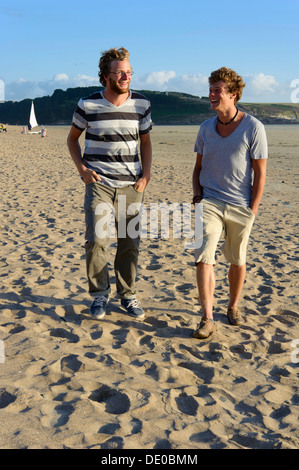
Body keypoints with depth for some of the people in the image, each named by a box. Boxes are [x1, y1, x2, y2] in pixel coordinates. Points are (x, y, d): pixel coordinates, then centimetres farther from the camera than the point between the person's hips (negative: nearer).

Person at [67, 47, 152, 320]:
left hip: (131, 185, 2)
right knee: (97, 239, -11)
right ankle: (100, 295, 11)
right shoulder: (88, 105, -2)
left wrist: (146, 175, 1)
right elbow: (72, 138, 12)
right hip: (99, 182, -2)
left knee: (130, 242, 5)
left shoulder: (141, 104, 3)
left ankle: (128, 296, 22)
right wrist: (82, 168, -3)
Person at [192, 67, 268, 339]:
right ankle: (207, 319, -7)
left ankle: (233, 307, 32)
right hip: (209, 203, 2)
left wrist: (252, 210, -8)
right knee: (204, 258, -11)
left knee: (238, 260, 10)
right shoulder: (206, 128, 6)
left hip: (241, 206, -2)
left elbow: (260, 174, -5)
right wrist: (197, 193, 1)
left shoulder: (253, 128, -6)